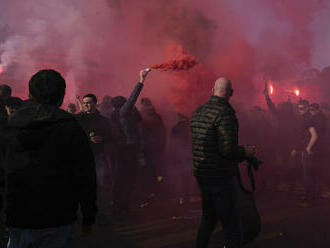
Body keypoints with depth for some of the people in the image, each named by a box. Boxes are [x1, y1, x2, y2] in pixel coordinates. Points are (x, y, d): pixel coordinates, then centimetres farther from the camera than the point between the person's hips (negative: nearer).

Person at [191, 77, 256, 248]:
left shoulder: (198, 112, 9)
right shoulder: (225, 113, -17)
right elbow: (227, 149, -24)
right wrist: (246, 152, -4)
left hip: (201, 176, 9)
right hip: (222, 178, -8)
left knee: (208, 219, 24)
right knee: (233, 229, -3)